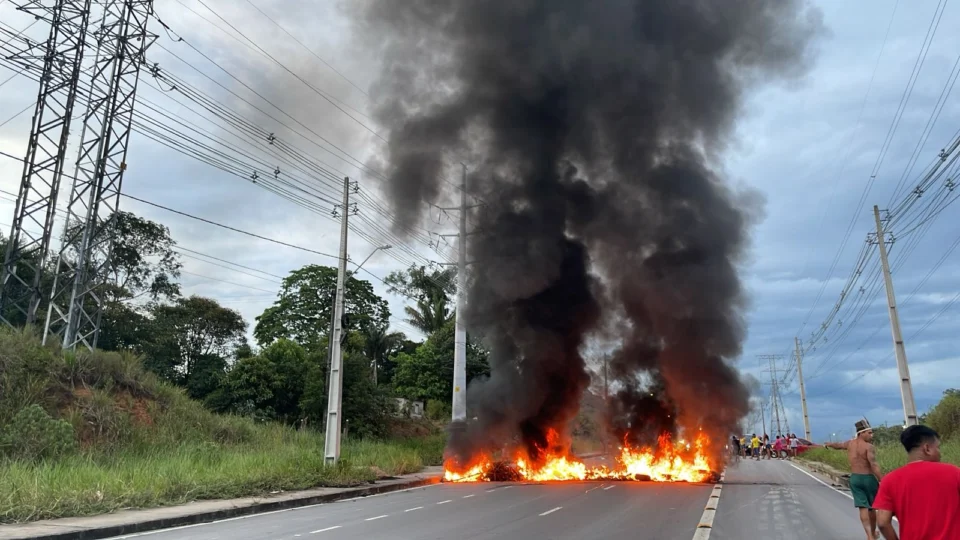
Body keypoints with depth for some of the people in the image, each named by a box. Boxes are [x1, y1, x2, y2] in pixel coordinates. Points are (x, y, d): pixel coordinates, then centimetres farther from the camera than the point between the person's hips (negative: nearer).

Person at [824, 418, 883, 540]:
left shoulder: (850, 443, 6)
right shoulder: (868, 446, -15)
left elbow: (838, 445, 27)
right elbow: (874, 466, -25)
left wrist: (829, 444, 49)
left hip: (854, 478, 4)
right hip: (868, 478, -4)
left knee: (863, 507, 0)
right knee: (871, 507, 14)